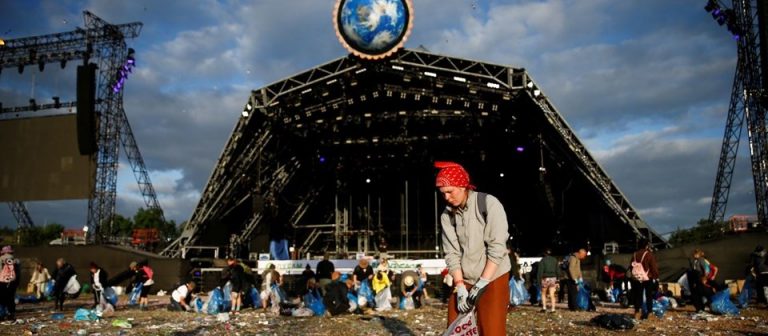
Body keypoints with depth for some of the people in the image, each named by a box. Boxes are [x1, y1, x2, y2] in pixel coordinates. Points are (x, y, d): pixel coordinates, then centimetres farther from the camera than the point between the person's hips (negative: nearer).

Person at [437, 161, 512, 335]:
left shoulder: (489, 204, -13)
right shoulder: (447, 215, -1)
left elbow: (497, 248, -16)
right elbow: (452, 253, -2)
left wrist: (481, 284, -18)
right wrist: (460, 287, -12)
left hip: (492, 279, -4)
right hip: (463, 280, 4)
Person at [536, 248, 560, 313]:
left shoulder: (542, 260, -5)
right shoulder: (555, 260, 9)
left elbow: (540, 271, -8)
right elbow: (558, 271, 11)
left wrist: (538, 280, -5)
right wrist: (557, 279, 16)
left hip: (545, 279, -3)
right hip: (553, 278, 3)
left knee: (543, 293, 14)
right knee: (552, 295, 4)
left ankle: (544, 307, 6)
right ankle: (553, 309, -1)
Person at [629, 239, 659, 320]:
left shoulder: (635, 255, 4)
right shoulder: (649, 254, -12)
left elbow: (631, 266, 11)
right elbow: (654, 267, -11)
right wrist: (656, 277, 0)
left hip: (636, 279, 4)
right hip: (648, 278, -4)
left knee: (638, 295, 9)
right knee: (649, 296, 4)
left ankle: (637, 312, 10)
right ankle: (649, 313, 4)